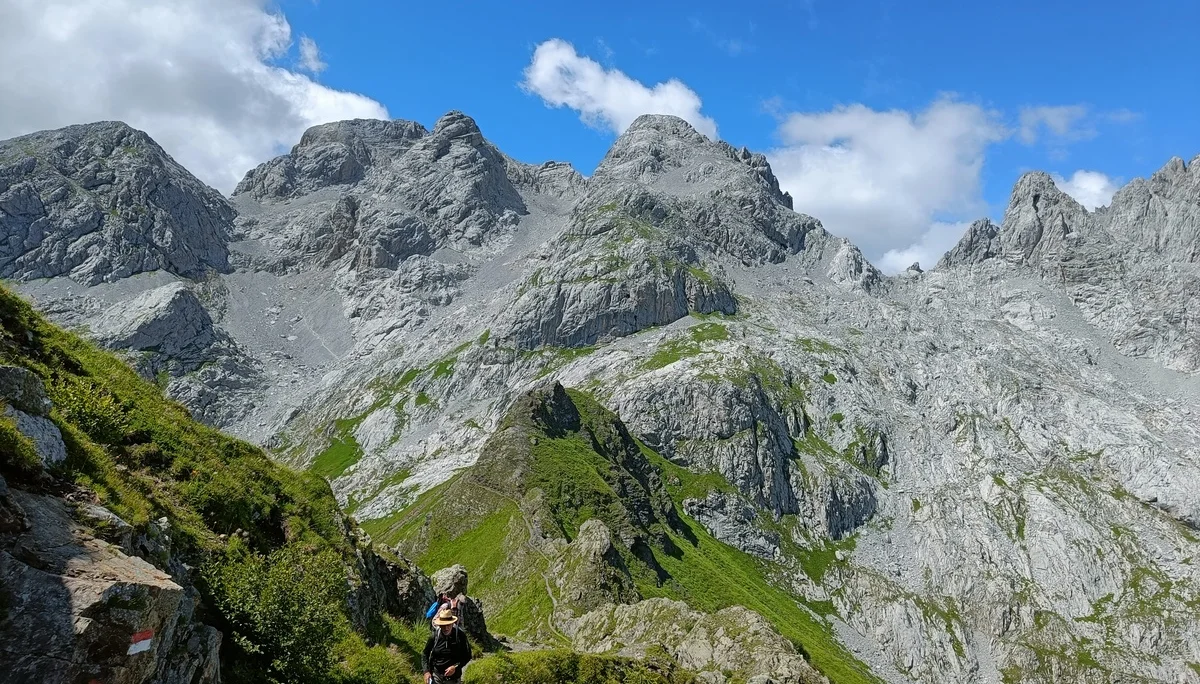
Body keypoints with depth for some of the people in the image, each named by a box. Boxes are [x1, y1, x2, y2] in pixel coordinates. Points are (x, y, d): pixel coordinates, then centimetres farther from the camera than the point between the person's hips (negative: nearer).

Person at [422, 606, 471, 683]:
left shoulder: (461, 636, -10)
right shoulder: (434, 636, -8)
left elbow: (467, 656, -3)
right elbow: (425, 654, 5)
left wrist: (456, 667, -18)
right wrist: (426, 671, -9)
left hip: (453, 678, 0)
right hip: (436, 675, 0)